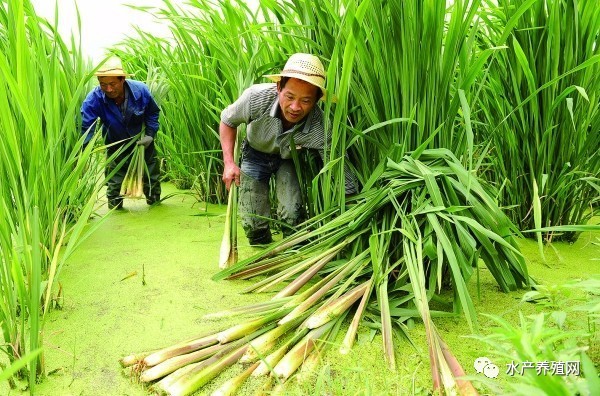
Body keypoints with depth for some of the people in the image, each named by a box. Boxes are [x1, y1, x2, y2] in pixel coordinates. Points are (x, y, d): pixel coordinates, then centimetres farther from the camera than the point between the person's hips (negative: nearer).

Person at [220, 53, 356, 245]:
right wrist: (229, 163, -21)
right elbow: (227, 121, -12)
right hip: (256, 153, 1)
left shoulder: (321, 129, -38)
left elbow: (345, 184, -31)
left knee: (292, 215, -20)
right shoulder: (256, 97, -36)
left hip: (290, 159, -1)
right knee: (253, 224, -2)